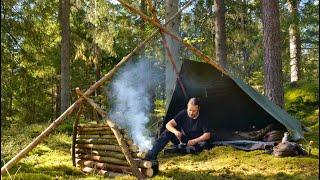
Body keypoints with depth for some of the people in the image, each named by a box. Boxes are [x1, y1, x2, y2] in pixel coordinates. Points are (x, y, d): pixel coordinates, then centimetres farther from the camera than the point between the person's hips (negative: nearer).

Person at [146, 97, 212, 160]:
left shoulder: (202, 119, -14)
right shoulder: (183, 114, -7)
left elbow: (207, 135, -17)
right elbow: (168, 125, -12)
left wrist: (195, 141, -32)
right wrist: (175, 131, -34)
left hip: (194, 144, -2)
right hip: (182, 141, 2)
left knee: (204, 143, -36)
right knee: (168, 132, -22)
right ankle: (152, 155, -27)